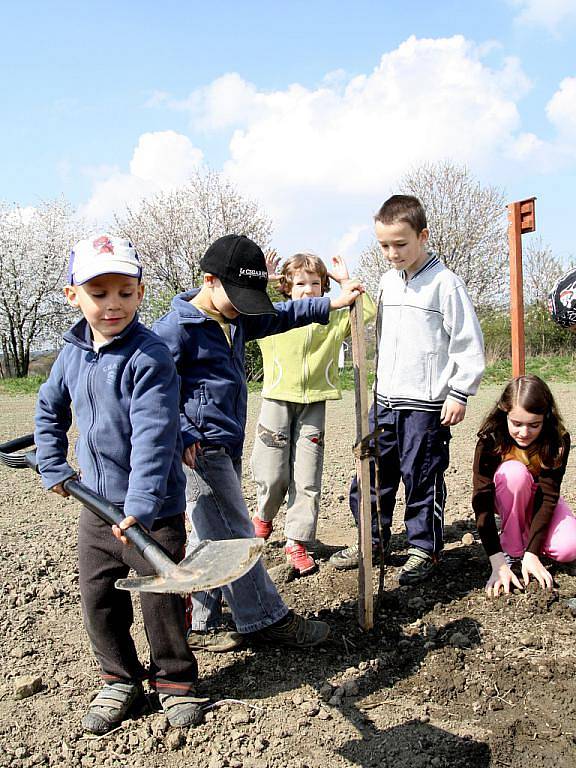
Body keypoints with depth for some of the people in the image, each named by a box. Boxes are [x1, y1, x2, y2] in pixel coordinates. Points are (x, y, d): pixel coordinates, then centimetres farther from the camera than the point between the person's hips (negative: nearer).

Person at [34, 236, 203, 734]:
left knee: (162, 599, 6)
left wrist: (141, 502, -36)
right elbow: (49, 409, 20)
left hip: (152, 509, -6)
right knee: (99, 600, 15)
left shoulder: (149, 357, -19)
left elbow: (154, 433, -28)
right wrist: (53, 467, 13)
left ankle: (174, 681, 29)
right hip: (96, 504, 6)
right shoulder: (74, 353, 2)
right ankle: (121, 681, 34)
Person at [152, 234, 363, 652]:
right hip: (201, 449, -9)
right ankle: (268, 619, 7)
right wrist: (181, 437, -22)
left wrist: (331, 303, 20)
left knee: (212, 538, 13)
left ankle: (202, 625, 22)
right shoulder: (176, 328, -13)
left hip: (227, 448, 9)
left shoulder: (234, 319, 13)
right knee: (235, 537, -3)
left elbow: (279, 316, 25)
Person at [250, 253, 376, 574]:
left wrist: (346, 281, 0)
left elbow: (368, 312, 3)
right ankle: (264, 517, 29)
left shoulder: (334, 320, 9)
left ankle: (298, 541, 13)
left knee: (308, 478, 2)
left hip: (314, 406, 2)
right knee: (272, 475, -2)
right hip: (278, 402, -1)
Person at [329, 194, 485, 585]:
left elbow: (468, 343, -9)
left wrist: (459, 393, -10)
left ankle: (425, 549, 18)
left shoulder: (445, 283, -11)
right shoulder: (388, 281, 10)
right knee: (373, 472, 12)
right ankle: (375, 539, 29)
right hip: (386, 399, 7)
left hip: (427, 405, -7)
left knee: (422, 478, 1)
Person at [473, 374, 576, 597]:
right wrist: (498, 563, -41)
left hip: (538, 498, 1)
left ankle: (526, 538, 5)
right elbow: (482, 500, -33)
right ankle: (511, 550, -19)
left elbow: (548, 495, -28)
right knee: (515, 471, -35)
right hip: (506, 500, -1)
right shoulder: (490, 440, -29)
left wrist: (532, 554, -37)